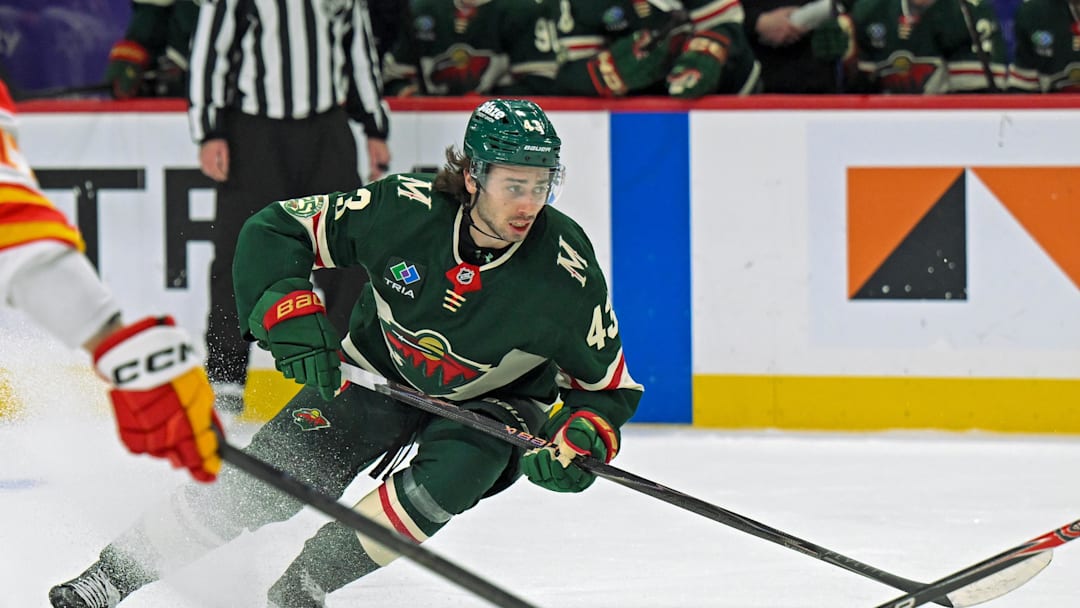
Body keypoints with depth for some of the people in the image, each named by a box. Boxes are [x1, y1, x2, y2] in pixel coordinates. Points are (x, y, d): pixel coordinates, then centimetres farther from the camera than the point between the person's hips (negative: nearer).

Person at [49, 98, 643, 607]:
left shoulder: (566, 271, -27)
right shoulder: (405, 209, -27)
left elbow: (607, 384, -12)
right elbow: (275, 231, -16)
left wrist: (581, 439, -32)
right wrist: (292, 318, -30)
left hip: (493, 401, -1)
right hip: (381, 370, 1)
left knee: (448, 480, -31)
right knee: (278, 468, -12)